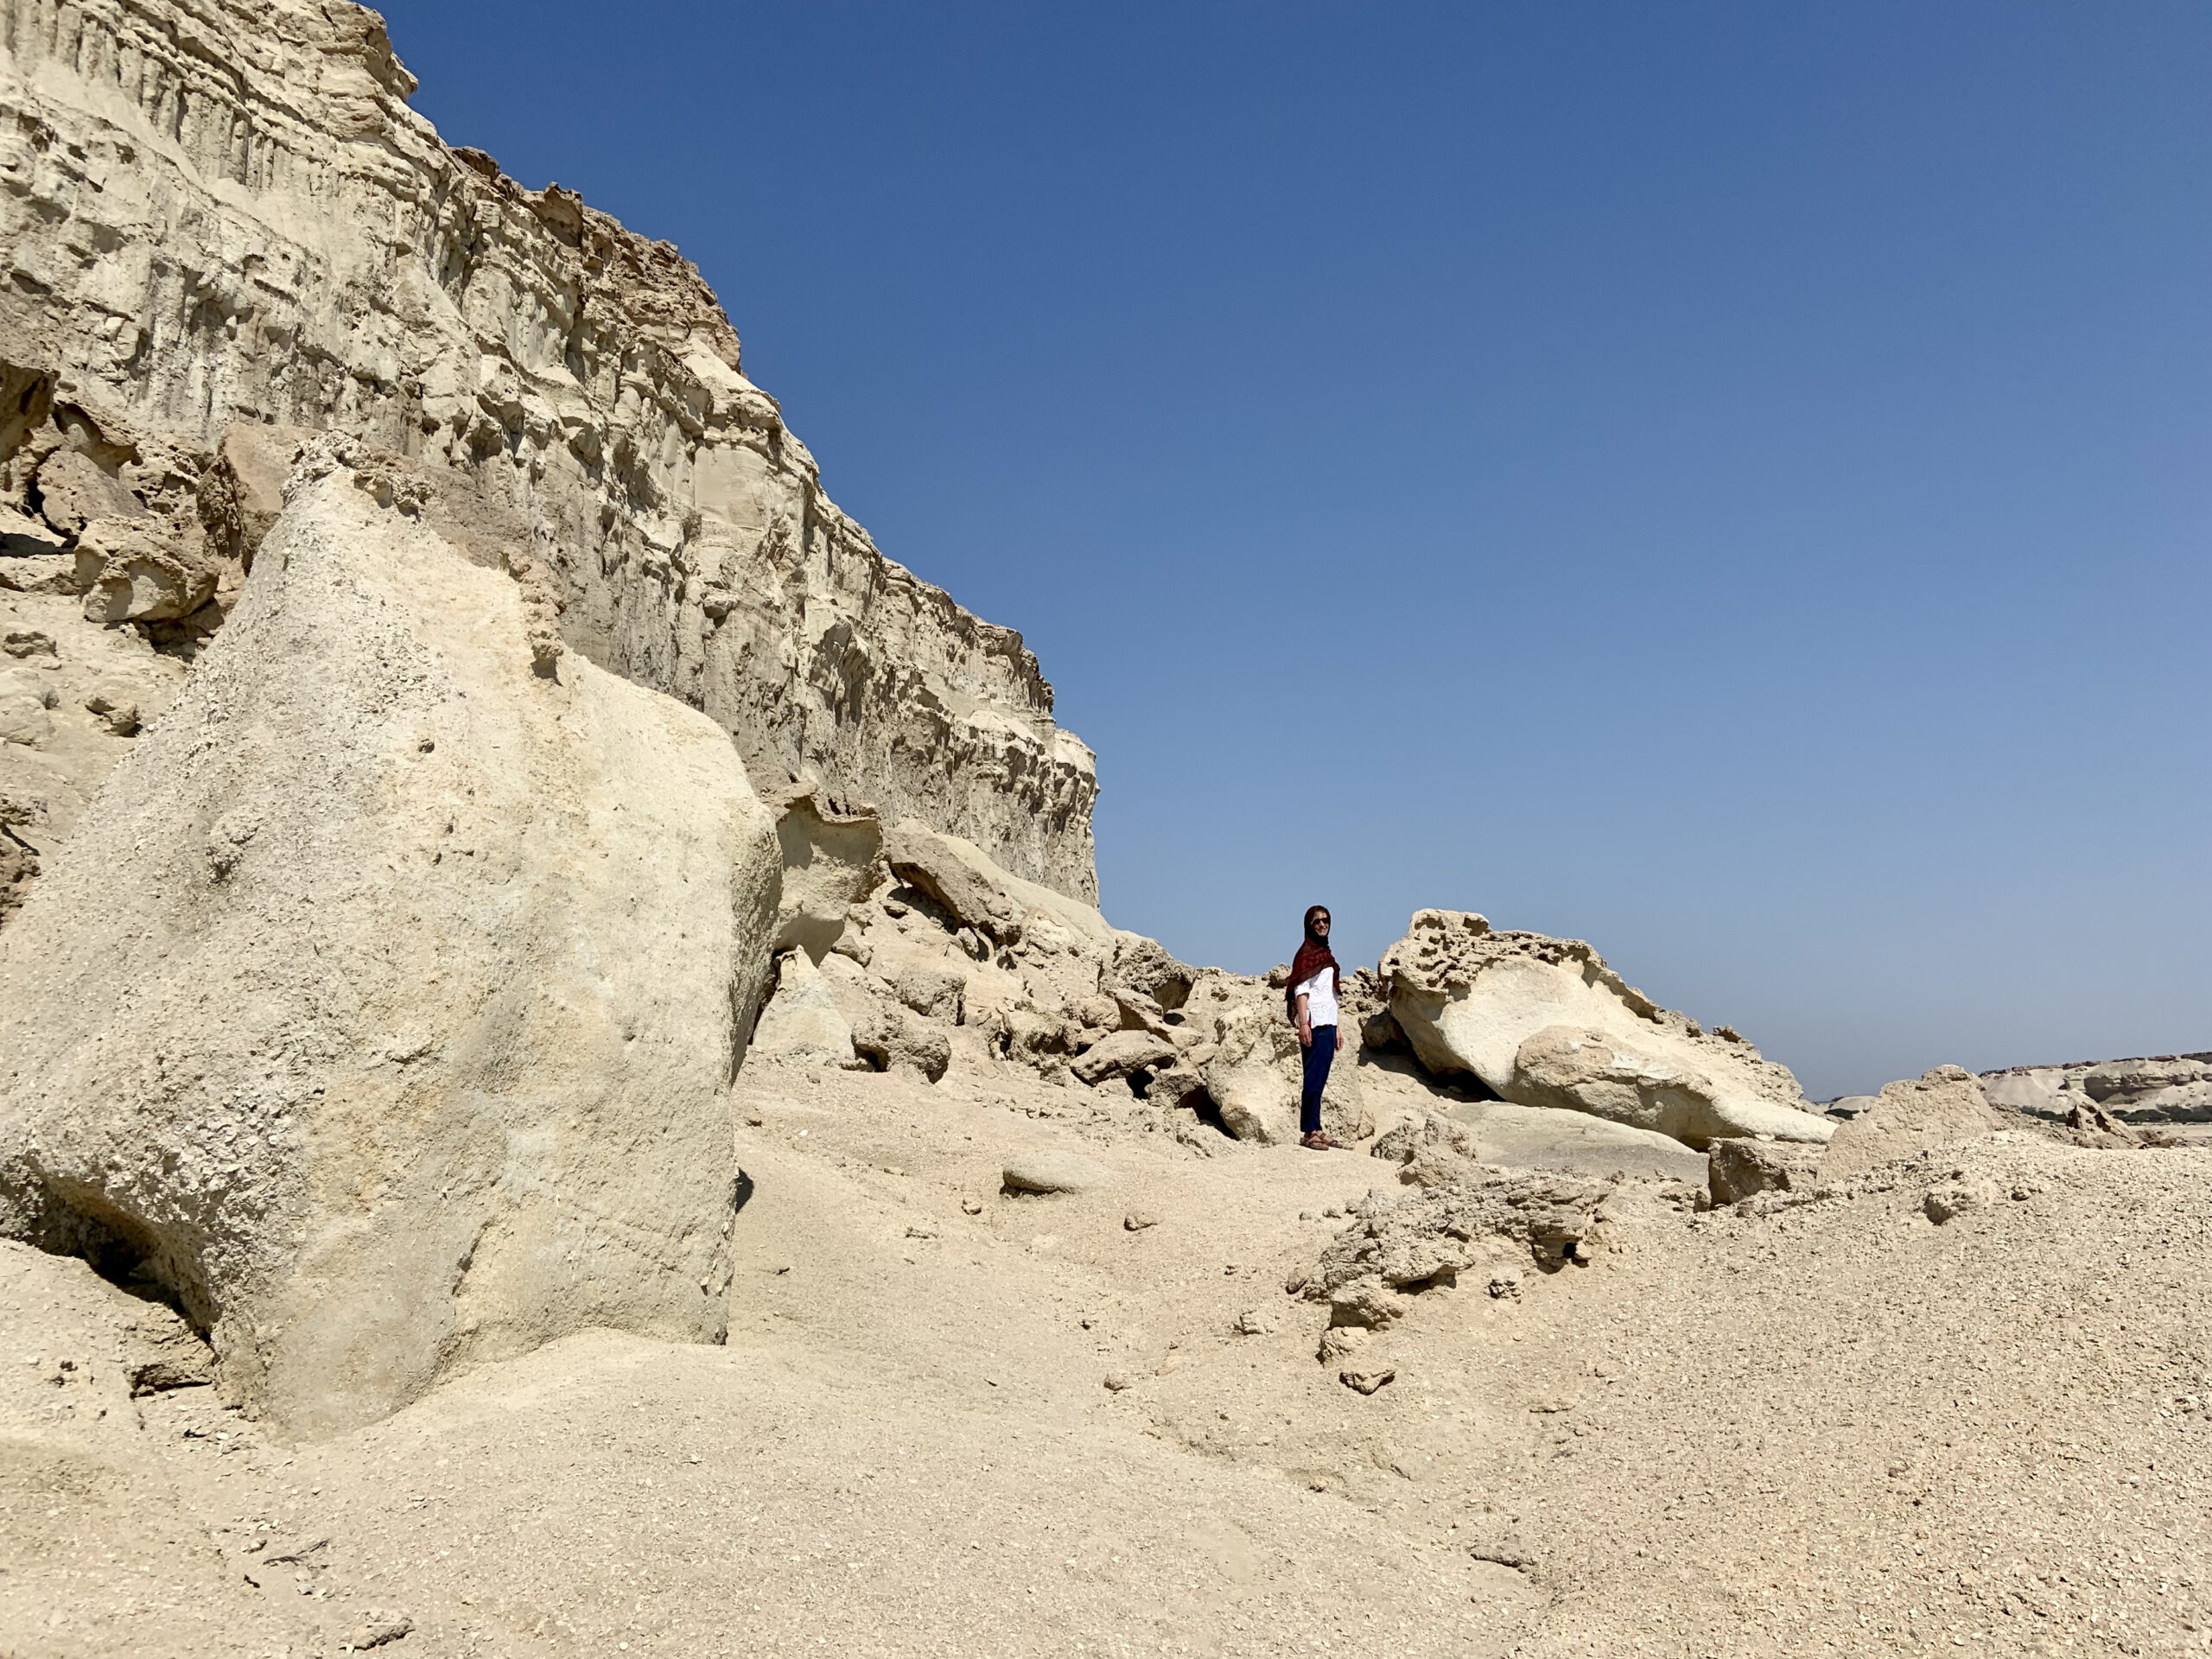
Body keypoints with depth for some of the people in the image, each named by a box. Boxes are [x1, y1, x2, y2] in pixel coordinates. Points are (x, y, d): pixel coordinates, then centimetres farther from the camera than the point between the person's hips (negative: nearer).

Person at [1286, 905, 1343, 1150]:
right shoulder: (1306, 953, -6)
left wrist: (1336, 1028, 21)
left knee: (1320, 1079, 9)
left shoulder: (1326, 953, 19)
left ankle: (1317, 1130, 13)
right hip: (1314, 1024, -8)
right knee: (1314, 1078, -9)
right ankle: (1308, 1132, -7)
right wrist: (1303, 1024, -23)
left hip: (1328, 1023, 8)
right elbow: (1301, 990, -14)